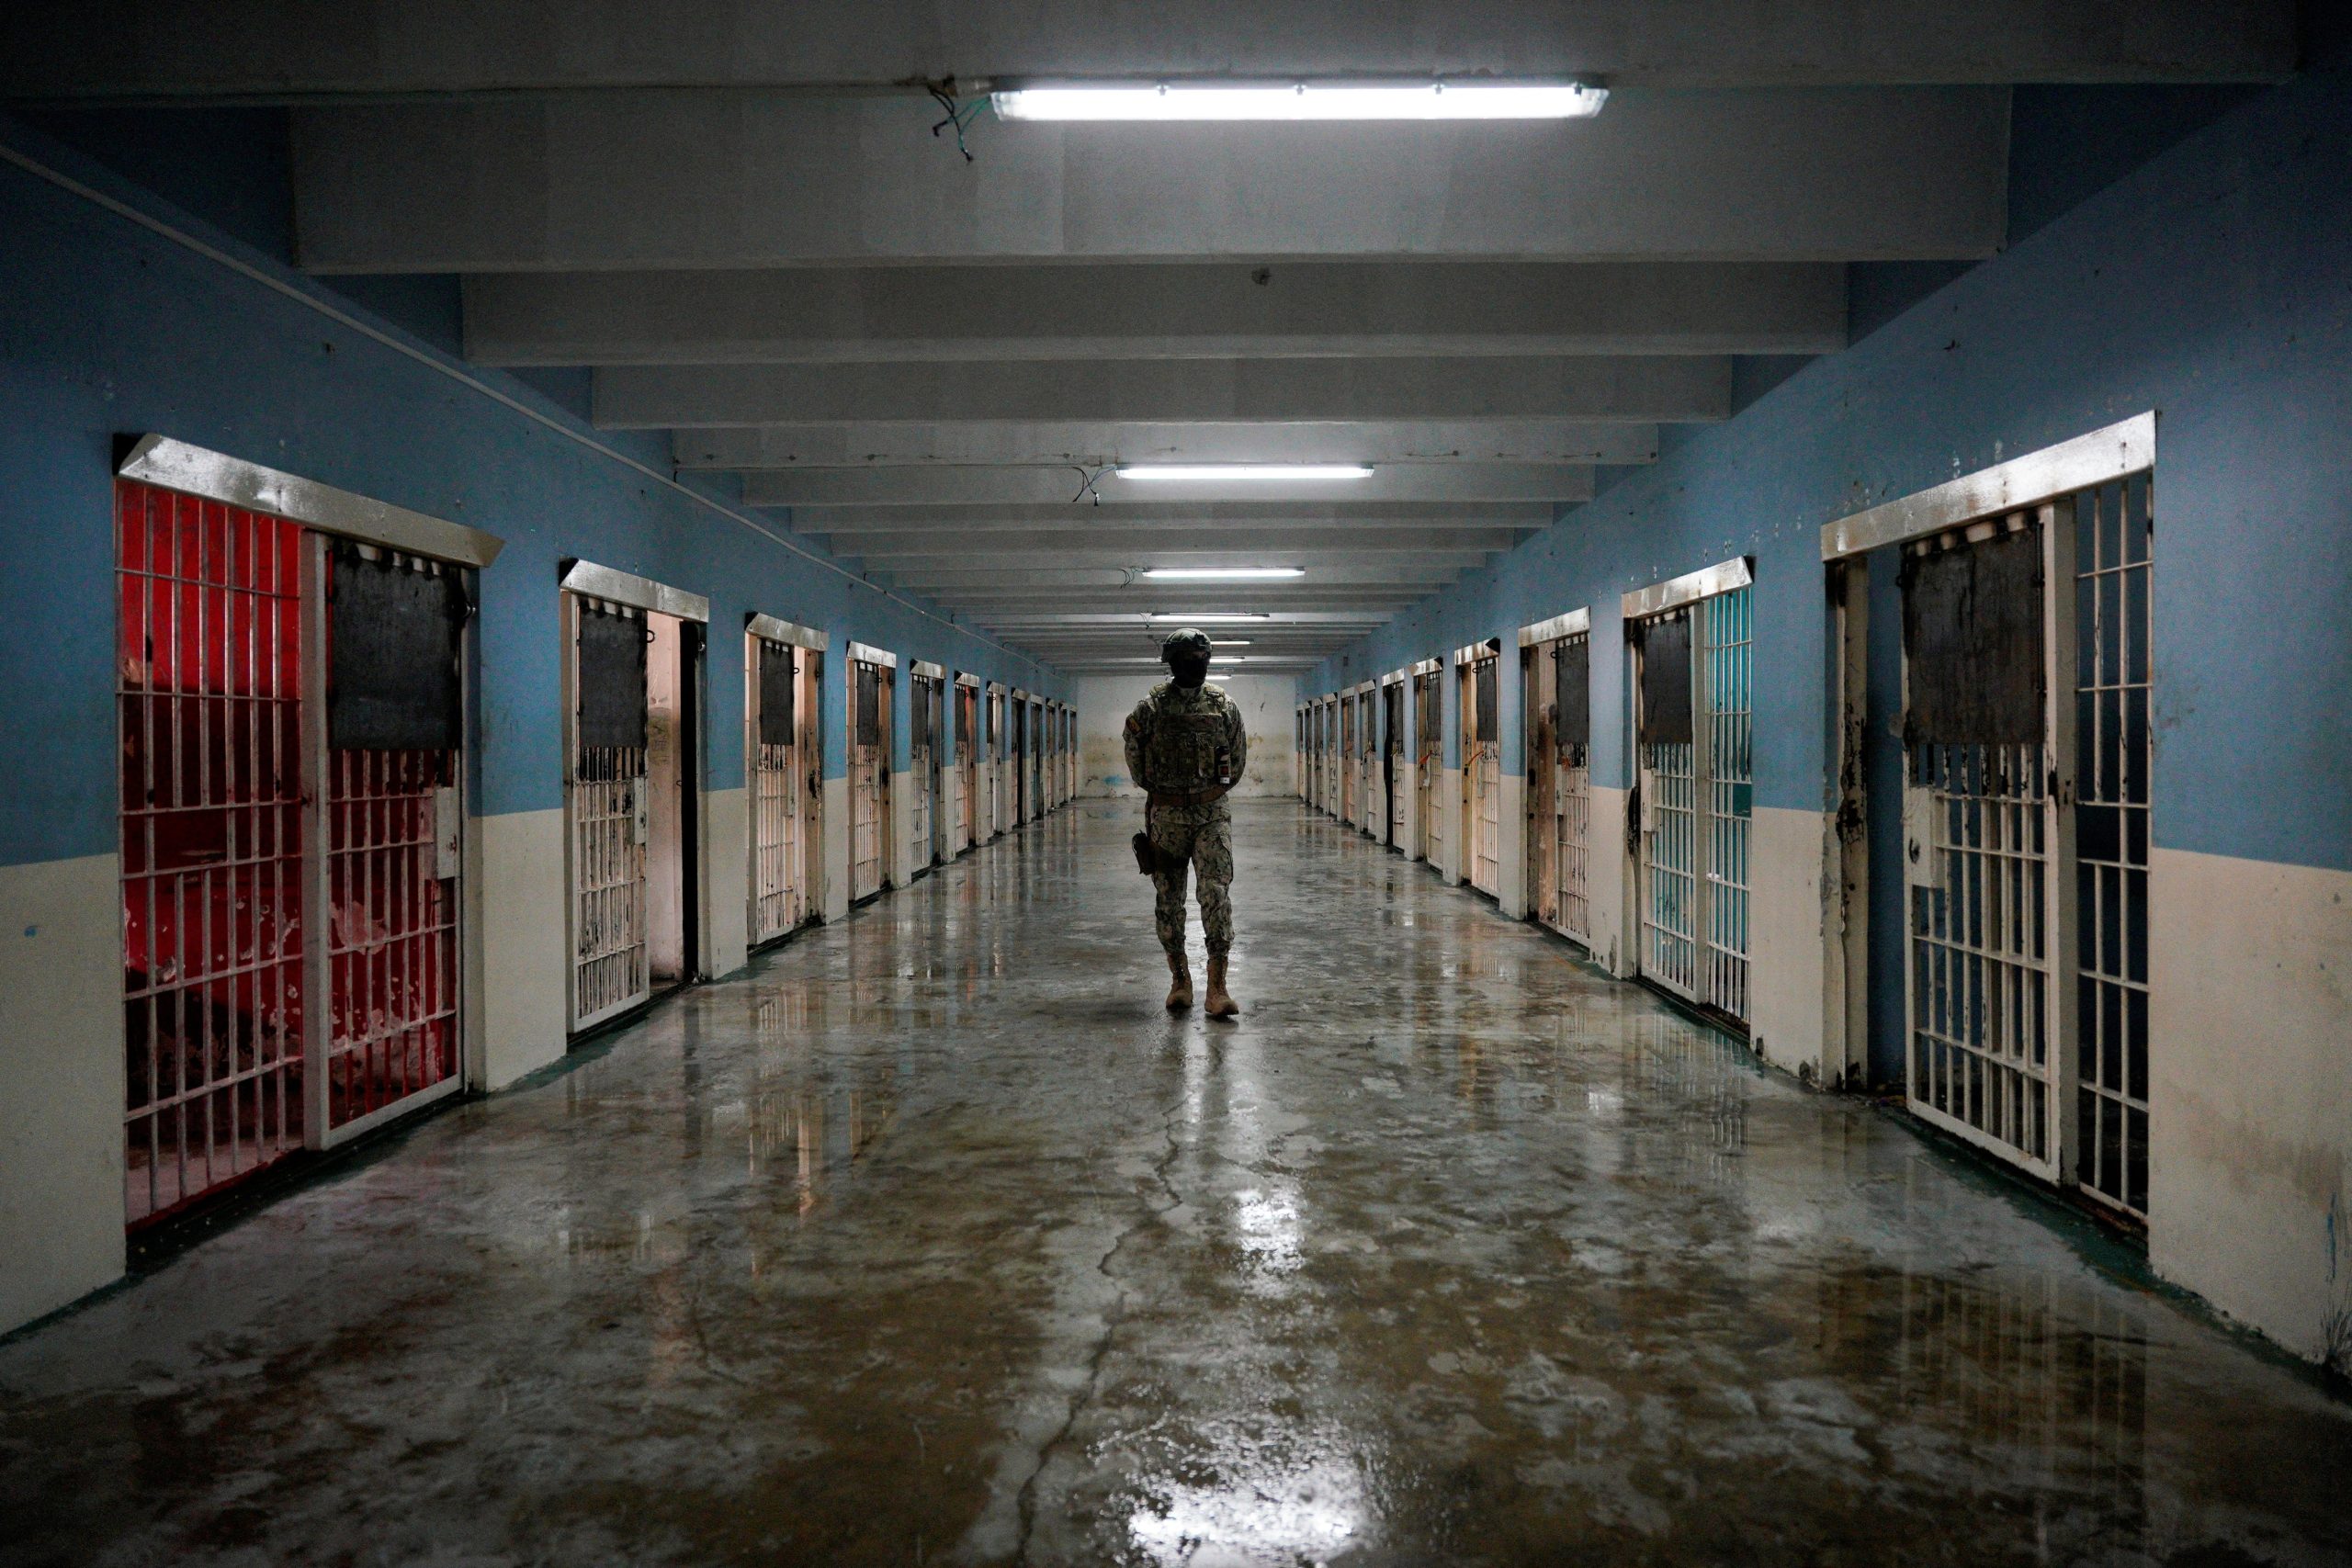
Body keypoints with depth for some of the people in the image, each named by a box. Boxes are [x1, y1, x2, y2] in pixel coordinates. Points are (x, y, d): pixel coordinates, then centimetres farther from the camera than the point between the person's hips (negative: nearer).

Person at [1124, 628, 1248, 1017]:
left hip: (1212, 814, 0)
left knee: (1216, 894, -12)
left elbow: (1237, 761, 14)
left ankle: (1217, 986, -11)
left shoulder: (1224, 706, 2)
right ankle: (1179, 980, 20)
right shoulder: (1150, 708, -2)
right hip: (1165, 816, 1)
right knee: (1168, 900, 6)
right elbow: (1136, 762, 11)